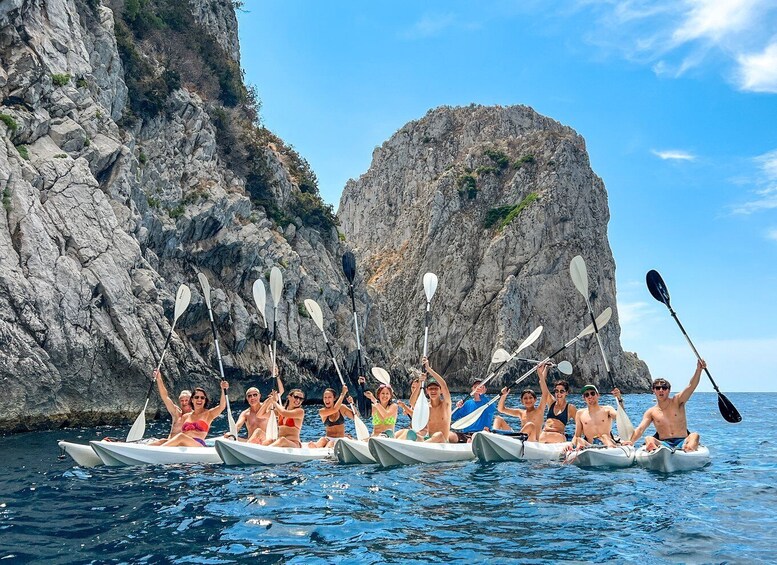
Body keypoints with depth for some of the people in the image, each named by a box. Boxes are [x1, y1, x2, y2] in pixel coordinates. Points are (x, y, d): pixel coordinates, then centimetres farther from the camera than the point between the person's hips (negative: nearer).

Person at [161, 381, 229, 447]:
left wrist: (223, 390, -18)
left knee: (181, 437, -34)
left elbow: (222, 406, -3)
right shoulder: (186, 417, 26)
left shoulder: (208, 414, 15)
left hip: (199, 445, -4)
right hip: (184, 448, 4)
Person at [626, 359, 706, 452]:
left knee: (695, 435, -29)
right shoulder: (651, 412, 9)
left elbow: (691, 386, -7)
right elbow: (640, 429, -2)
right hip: (663, 443, 0)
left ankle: (689, 448, -62)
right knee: (648, 439, -28)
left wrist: (699, 369, -24)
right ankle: (655, 451, -62)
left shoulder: (677, 402, 8)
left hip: (682, 441, 0)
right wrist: (630, 441, -21)